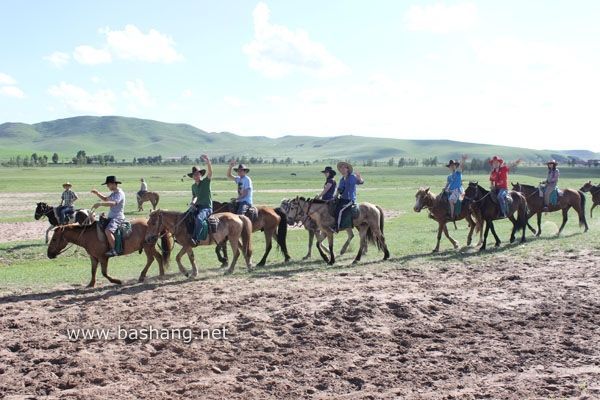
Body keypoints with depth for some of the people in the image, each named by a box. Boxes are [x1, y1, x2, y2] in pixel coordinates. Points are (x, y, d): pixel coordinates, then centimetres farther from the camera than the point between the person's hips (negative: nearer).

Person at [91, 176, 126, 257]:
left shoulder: (120, 193, -16)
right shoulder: (113, 193, 16)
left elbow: (113, 203, -31)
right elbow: (105, 199, 30)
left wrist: (100, 204, -37)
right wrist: (97, 193, 14)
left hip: (118, 217, -11)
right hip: (111, 216, 11)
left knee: (108, 231, -31)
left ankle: (113, 250, -27)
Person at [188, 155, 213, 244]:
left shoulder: (206, 181, -5)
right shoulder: (193, 186, 13)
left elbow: (210, 172, -22)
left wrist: (208, 161, -37)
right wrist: (193, 202, 5)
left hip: (207, 208, -8)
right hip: (198, 207, 8)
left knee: (199, 218, -34)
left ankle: (195, 238, -37)